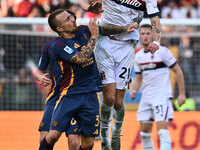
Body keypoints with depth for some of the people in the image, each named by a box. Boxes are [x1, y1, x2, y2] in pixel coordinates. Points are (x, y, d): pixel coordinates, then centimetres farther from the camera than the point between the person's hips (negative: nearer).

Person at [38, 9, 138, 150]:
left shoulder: (83, 31, 7)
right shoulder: (57, 45, -12)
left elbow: (105, 29, 26)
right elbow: (82, 58, -22)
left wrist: (125, 28, 18)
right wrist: (93, 36, -15)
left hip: (90, 96, 5)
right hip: (68, 95, -5)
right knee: (53, 135, -16)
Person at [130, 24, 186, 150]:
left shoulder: (162, 51, -8)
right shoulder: (138, 56, 10)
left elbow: (178, 71, -3)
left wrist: (182, 93, -6)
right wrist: (134, 90, -1)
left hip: (162, 96, -7)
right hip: (146, 97, 7)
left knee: (162, 129, -18)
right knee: (144, 132, 8)